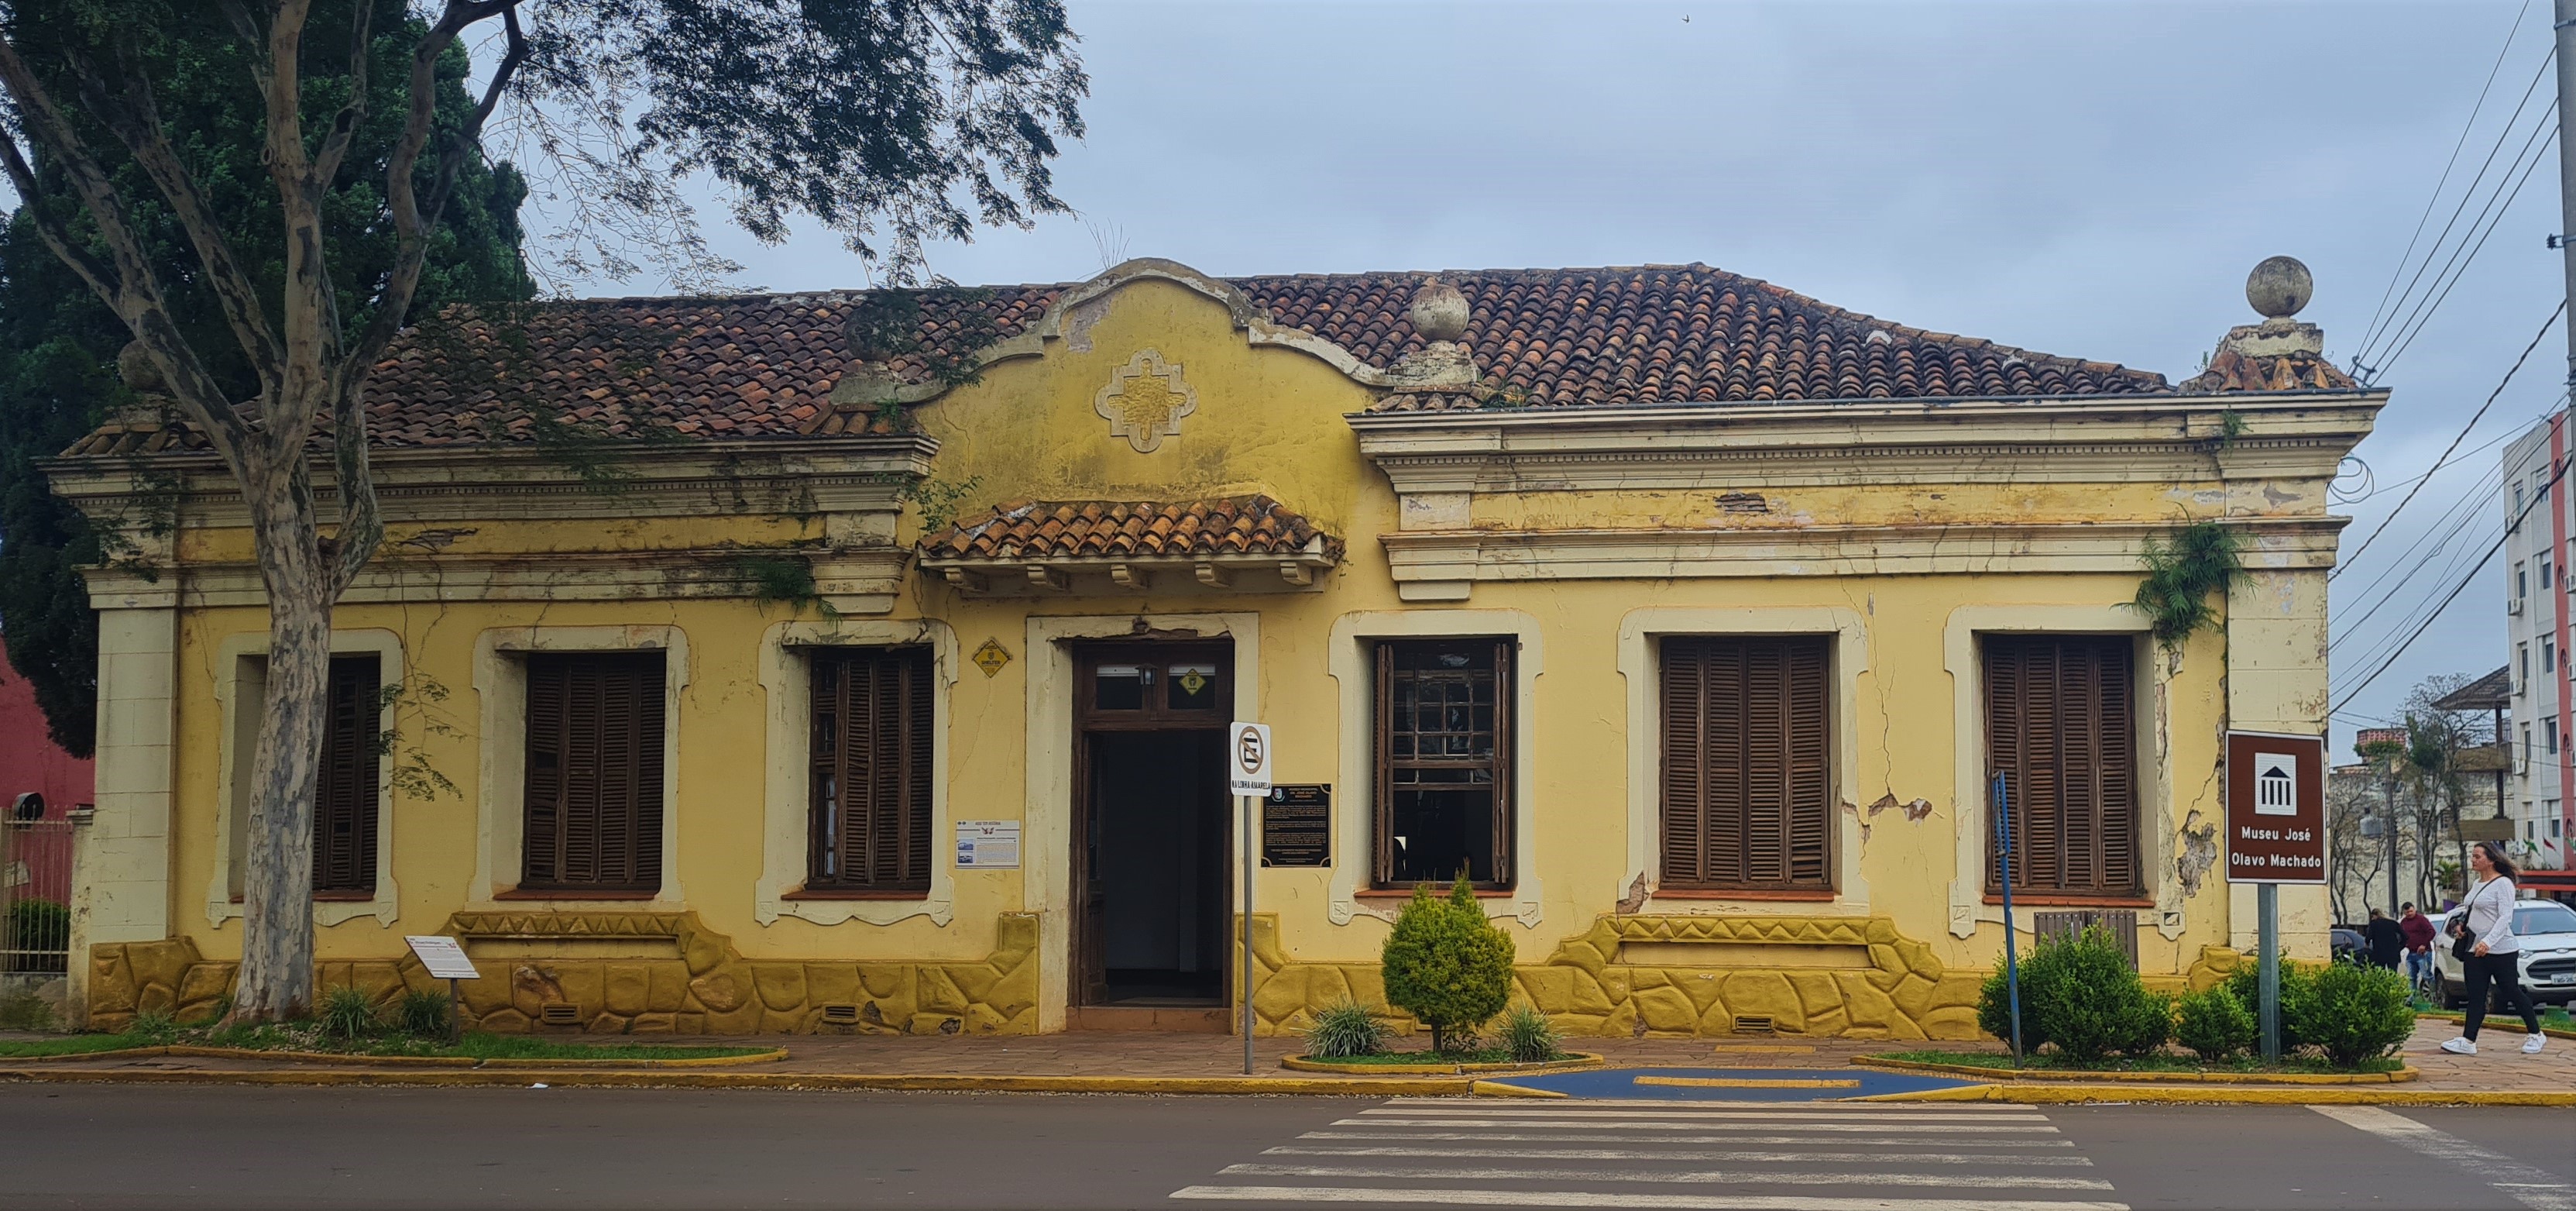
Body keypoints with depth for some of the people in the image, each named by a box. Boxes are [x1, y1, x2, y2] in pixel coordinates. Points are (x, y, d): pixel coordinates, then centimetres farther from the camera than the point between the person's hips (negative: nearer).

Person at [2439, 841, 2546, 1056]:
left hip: (2501, 950, -8)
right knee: (2475, 997, 2)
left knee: (2512, 993, 3)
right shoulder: (2478, 884, 14)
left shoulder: (2503, 883, -12)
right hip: (2475, 950, 8)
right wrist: (2460, 924, 10)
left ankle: (2535, 1035, 20)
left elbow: (2505, 917, -19)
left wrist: (2488, 941, -28)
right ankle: (2468, 1041, -2)